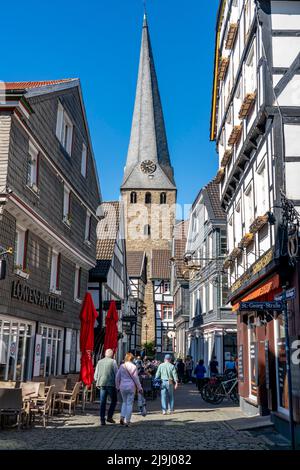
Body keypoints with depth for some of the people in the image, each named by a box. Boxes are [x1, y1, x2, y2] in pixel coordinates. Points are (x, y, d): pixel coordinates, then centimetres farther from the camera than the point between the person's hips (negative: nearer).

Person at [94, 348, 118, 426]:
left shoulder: (99, 362, 10)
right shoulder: (113, 362, -4)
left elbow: (96, 374, 13)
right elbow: (116, 374, -4)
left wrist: (97, 382, 23)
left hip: (102, 384, 4)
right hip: (111, 384, -4)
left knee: (102, 402, 7)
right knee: (113, 401, 10)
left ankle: (102, 420, 6)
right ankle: (109, 417, 1)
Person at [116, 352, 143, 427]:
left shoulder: (121, 366, 3)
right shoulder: (133, 367, -7)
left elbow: (117, 377, 5)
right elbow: (136, 378, -5)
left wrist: (118, 387, 16)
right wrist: (139, 388, 2)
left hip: (123, 387, 3)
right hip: (131, 387, -3)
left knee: (124, 402, 20)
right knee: (129, 403, 4)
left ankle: (122, 417, 5)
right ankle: (127, 421, 3)